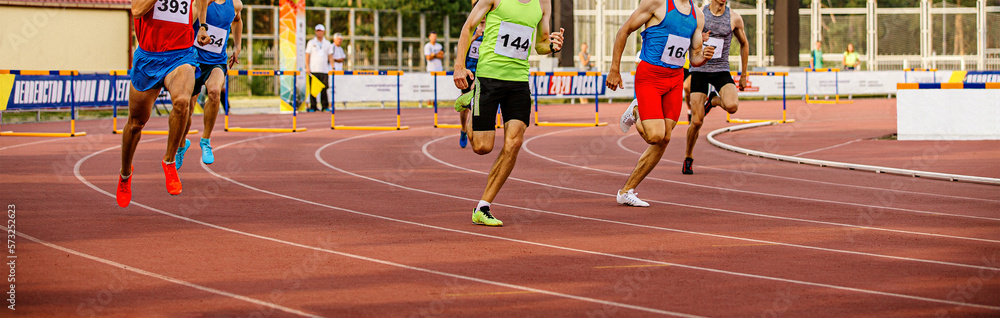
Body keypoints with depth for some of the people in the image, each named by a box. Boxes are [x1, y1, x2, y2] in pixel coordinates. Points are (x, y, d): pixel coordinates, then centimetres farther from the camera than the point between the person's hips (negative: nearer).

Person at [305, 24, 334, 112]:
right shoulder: (311, 43, 8)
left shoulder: (327, 43, 13)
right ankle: (312, 107, -1)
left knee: (324, 89, -1)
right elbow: (307, 55, 5)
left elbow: (330, 56, 13)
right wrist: (307, 67, -5)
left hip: (324, 70, 2)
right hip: (313, 70, -2)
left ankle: (325, 106, 4)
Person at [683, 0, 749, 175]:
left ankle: (714, 100, 8)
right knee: (697, 121, -7)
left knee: (732, 106, -29)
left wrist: (743, 75, 15)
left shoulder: (734, 18, -1)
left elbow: (744, 44, 14)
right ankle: (688, 158, 17)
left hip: (721, 70, 1)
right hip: (699, 70, -1)